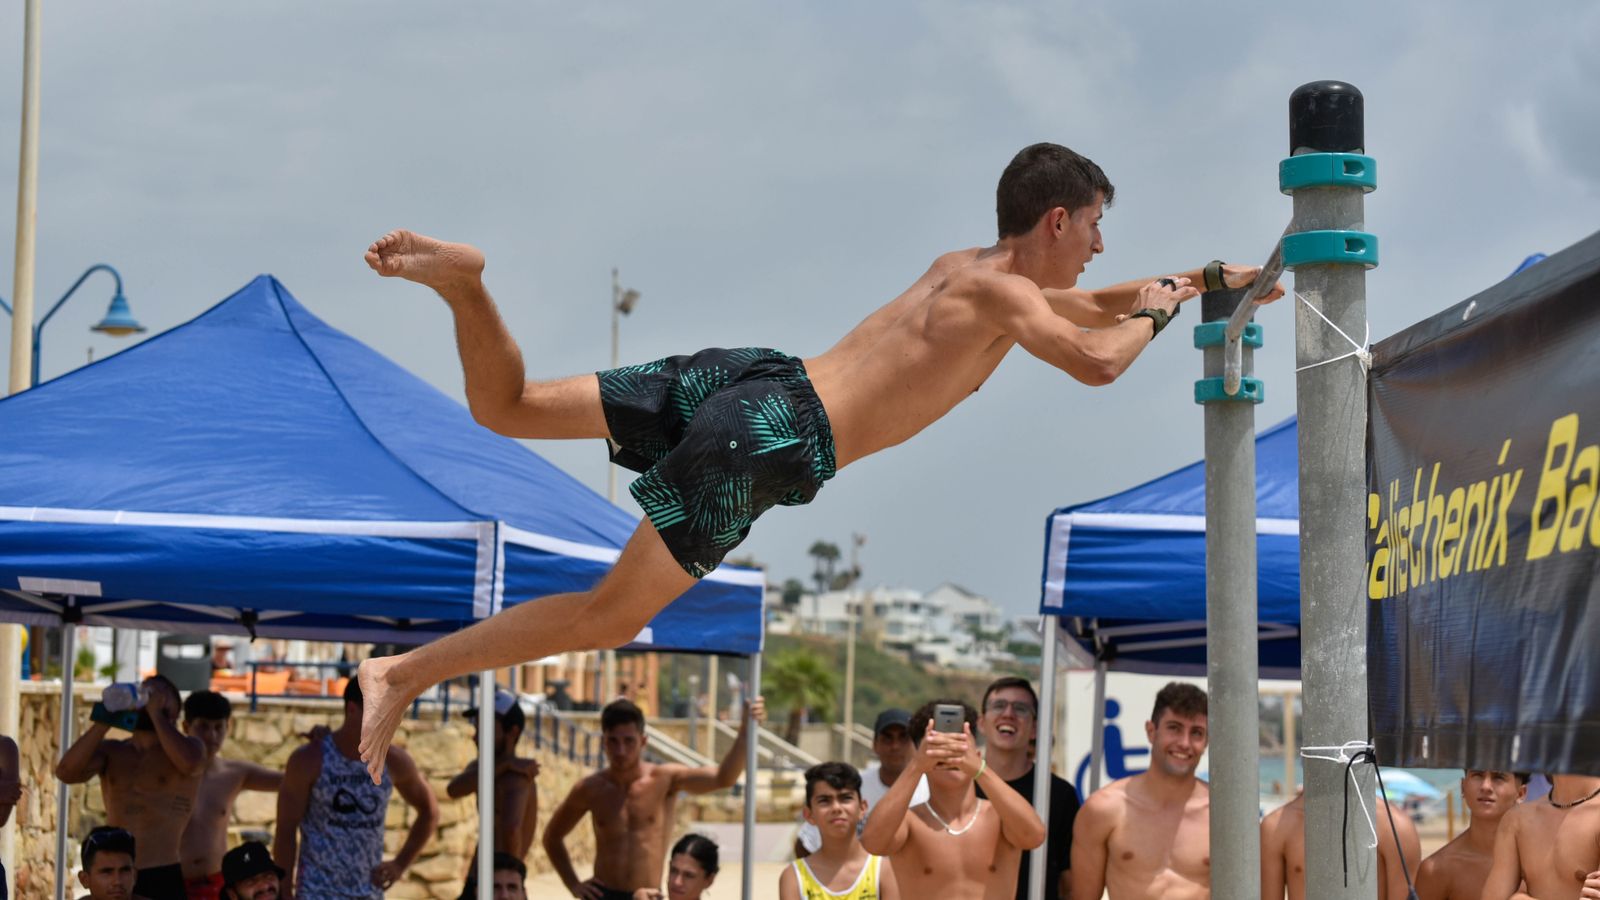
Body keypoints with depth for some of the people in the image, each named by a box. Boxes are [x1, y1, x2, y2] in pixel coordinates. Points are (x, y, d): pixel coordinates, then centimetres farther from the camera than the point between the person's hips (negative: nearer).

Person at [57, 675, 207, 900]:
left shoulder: (190, 746, 6)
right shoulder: (111, 751, 13)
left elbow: (188, 763, -20)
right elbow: (66, 771, -4)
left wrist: (155, 712, -9)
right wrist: (104, 722, -9)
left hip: (163, 879, -3)